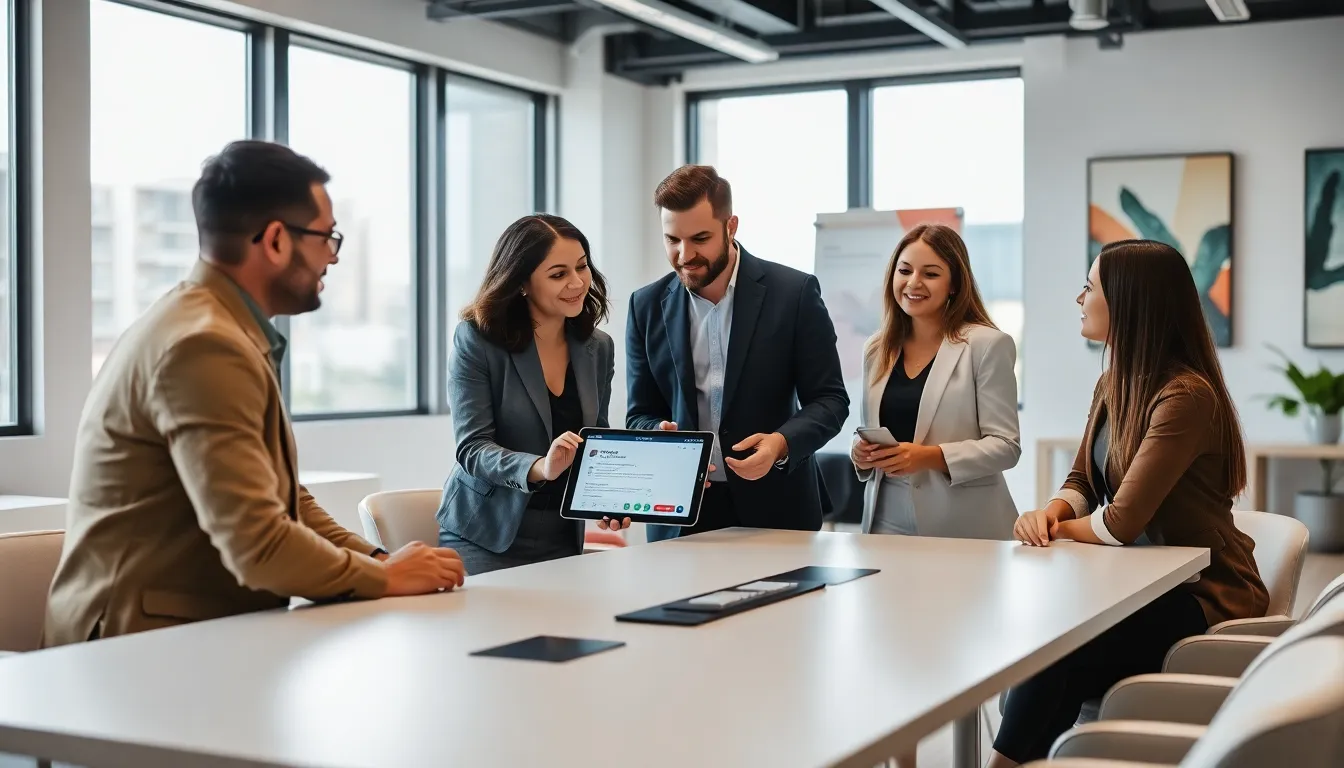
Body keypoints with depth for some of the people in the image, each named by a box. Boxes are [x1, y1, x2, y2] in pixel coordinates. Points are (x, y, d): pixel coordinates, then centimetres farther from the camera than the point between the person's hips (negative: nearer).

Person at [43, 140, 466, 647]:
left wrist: (377, 560, 0)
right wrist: (386, 576, -10)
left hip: (202, 626, 9)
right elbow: (258, 548, -24)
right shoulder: (204, 345, -19)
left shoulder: (220, 328, 11)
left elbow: (280, 497, 15)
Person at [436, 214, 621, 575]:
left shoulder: (598, 348, 5)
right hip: (487, 538, -4)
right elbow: (472, 448, -15)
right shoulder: (476, 340, -10)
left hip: (564, 538, 4)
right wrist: (540, 468, -33)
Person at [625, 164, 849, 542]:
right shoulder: (647, 306, 1)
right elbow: (640, 414, 6)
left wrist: (781, 443, -23)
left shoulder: (793, 292, -7)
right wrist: (662, 436, -16)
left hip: (775, 508, -2)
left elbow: (830, 399, -5)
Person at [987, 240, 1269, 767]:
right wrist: (1050, 512, -11)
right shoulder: (1112, 385, 8)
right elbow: (1082, 485, 12)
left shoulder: (1186, 396, -21)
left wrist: (1058, 529, -6)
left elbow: (1122, 522, -24)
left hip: (1204, 598, -7)